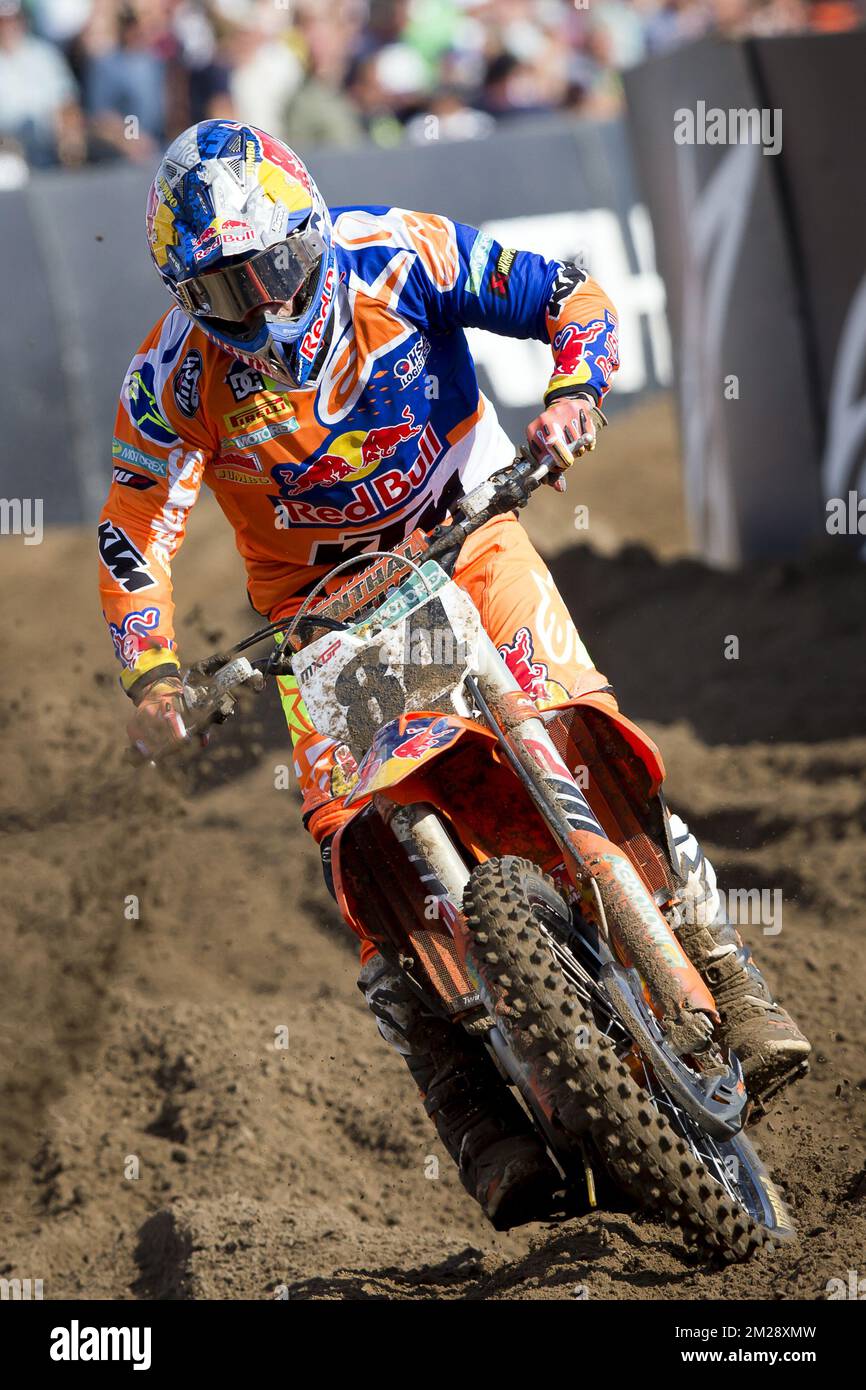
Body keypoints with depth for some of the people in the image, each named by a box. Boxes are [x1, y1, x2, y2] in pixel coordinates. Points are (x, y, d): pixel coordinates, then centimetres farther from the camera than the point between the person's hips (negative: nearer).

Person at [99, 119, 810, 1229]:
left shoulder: (399, 259, -17)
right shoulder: (176, 375, -16)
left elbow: (573, 298, -10)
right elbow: (134, 531, -9)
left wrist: (570, 397, -30)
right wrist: (149, 674, -22)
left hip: (468, 537, 0)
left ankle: (732, 987, -17)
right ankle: (479, 1124, -19)